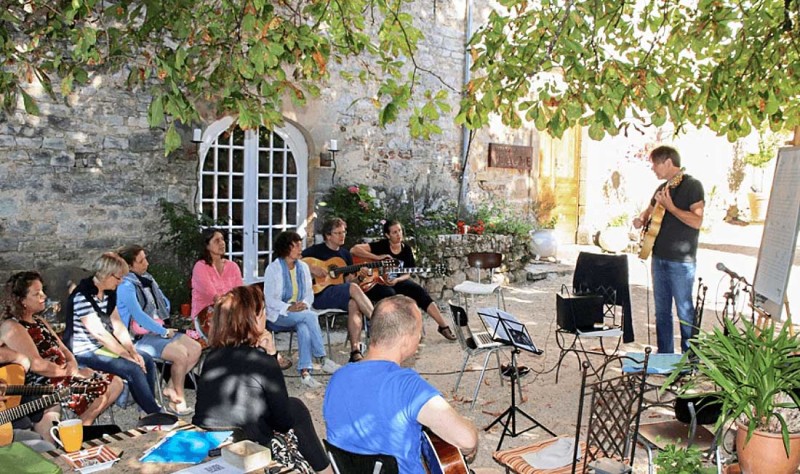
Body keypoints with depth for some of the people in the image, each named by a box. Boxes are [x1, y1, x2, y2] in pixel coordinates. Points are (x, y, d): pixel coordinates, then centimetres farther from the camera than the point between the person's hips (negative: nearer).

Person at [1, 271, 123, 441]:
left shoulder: (38, 321, 17)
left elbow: (62, 349, 16)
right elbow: (36, 365, -23)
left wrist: (73, 366, -5)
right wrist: (68, 372, -12)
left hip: (61, 376, 10)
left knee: (115, 383, 4)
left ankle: (83, 426, 7)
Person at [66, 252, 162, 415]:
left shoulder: (109, 293, 4)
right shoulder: (82, 296, -23)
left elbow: (117, 325, 2)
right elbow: (99, 333, -26)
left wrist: (133, 352, -9)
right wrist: (128, 356, -22)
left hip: (103, 346, 9)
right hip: (85, 352, -9)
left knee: (146, 360, -1)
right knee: (133, 369, -21)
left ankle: (148, 410, 7)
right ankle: (156, 414, -8)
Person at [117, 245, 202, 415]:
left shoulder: (147, 278, 11)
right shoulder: (126, 286, -14)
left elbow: (164, 302, 20)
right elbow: (138, 315, -21)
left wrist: (165, 328, 5)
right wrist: (164, 332, -16)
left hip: (158, 330, 8)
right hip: (139, 337, -8)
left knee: (195, 348, -5)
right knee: (181, 353, -23)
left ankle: (171, 388, 4)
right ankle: (178, 400, -6)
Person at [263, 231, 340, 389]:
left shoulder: (303, 267, 9)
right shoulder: (273, 268, -6)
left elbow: (309, 293, 9)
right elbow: (269, 299, -11)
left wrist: (304, 304, -15)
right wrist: (289, 308, -27)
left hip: (299, 313, 4)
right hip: (277, 315, -4)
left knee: (304, 327, -33)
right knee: (310, 316, -31)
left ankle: (304, 372, -35)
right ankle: (323, 360, -27)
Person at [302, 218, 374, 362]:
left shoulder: (345, 254, 18)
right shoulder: (316, 250, 3)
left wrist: (358, 274, -3)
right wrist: (311, 268, -16)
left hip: (341, 295, 5)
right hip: (319, 294, -5)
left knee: (354, 304, -32)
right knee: (354, 288, -31)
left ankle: (355, 351, -35)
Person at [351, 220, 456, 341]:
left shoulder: (406, 249, 2)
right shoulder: (381, 246, -13)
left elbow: (407, 274, 5)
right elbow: (354, 250, -22)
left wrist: (396, 280, -18)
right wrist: (377, 257, -25)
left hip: (397, 281, 4)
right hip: (376, 282, -4)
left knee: (419, 291, -16)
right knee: (390, 294, -36)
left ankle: (443, 326, -11)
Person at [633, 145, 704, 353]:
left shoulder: (692, 185, -9)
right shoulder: (663, 188, 14)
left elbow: (697, 221, -19)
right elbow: (649, 211, 28)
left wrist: (670, 207, -24)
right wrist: (641, 219, 7)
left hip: (681, 262, -7)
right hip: (659, 258, 8)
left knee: (684, 311, -2)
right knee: (661, 310, 12)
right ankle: (664, 356, 22)